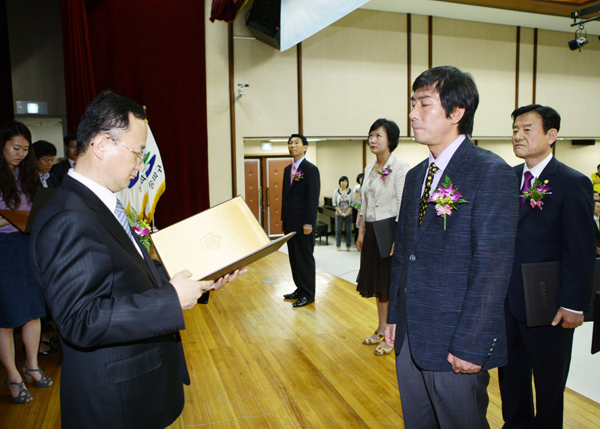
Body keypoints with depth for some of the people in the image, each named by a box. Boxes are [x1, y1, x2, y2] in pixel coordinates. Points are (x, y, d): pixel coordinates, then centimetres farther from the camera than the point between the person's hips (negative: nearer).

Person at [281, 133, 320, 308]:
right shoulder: (288, 169, 14)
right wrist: (284, 218, 13)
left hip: (303, 223, -8)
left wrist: (308, 223, -19)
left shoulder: (311, 169, -10)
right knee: (294, 257, 14)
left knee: (305, 258, 1)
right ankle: (300, 289, 26)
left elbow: (313, 197, -15)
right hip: (290, 222, 8)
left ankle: (308, 294, 13)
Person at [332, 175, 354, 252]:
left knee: (349, 230, 2)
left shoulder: (351, 192, 2)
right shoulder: (336, 191, 2)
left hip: (348, 213, 0)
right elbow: (334, 203, 0)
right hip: (339, 214, 0)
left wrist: (348, 211, -11)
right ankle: (338, 246, 12)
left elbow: (352, 203, 1)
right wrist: (339, 211, -11)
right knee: (338, 230, 2)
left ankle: (348, 246, 11)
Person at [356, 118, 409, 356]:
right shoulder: (369, 169, 11)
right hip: (372, 232, 8)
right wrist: (361, 232, 14)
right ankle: (381, 330, 31)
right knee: (377, 282, 16)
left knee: (391, 284, 2)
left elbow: (403, 205, -16)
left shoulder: (400, 167, -12)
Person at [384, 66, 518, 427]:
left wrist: (470, 346, -18)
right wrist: (394, 316, 12)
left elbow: (494, 266, -17)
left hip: (456, 346, -7)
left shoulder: (491, 173, -13)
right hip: (409, 338, 7)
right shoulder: (416, 176, 10)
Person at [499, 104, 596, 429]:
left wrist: (574, 305, -14)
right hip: (508, 301, 5)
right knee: (510, 374, 18)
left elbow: (581, 252, -12)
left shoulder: (573, 183, -11)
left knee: (548, 381, 15)